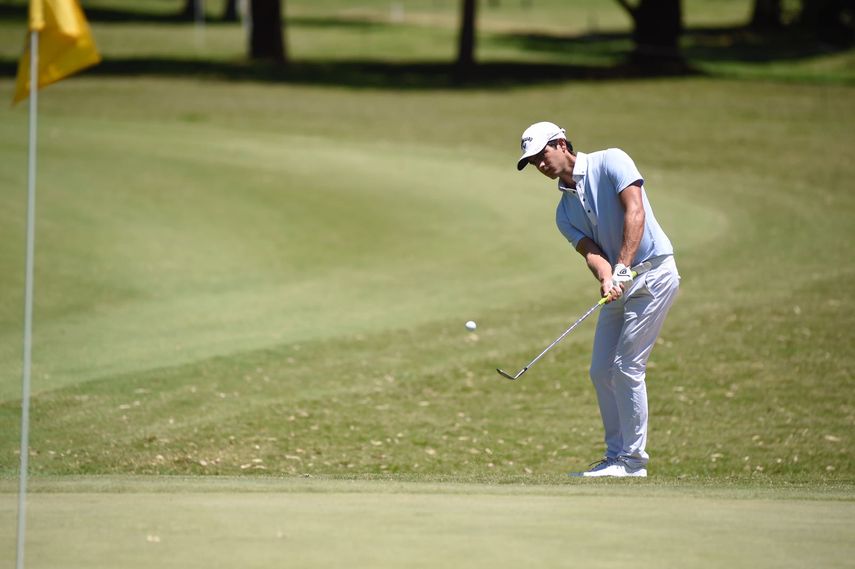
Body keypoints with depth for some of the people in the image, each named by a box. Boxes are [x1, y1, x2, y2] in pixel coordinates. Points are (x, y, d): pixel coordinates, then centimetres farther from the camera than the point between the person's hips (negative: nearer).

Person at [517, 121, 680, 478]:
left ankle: (633, 461, -5)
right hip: (620, 284, 8)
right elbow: (590, 250, -2)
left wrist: (622, 268, -26)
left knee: (626, 367, -10)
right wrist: (606, 278, -25)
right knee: (601, 371, 6)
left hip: (652, 272, -8)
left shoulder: (610, 162, -6)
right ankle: (616, 457, 14)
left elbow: (635, 213, -17)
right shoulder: (565, 211, 13)